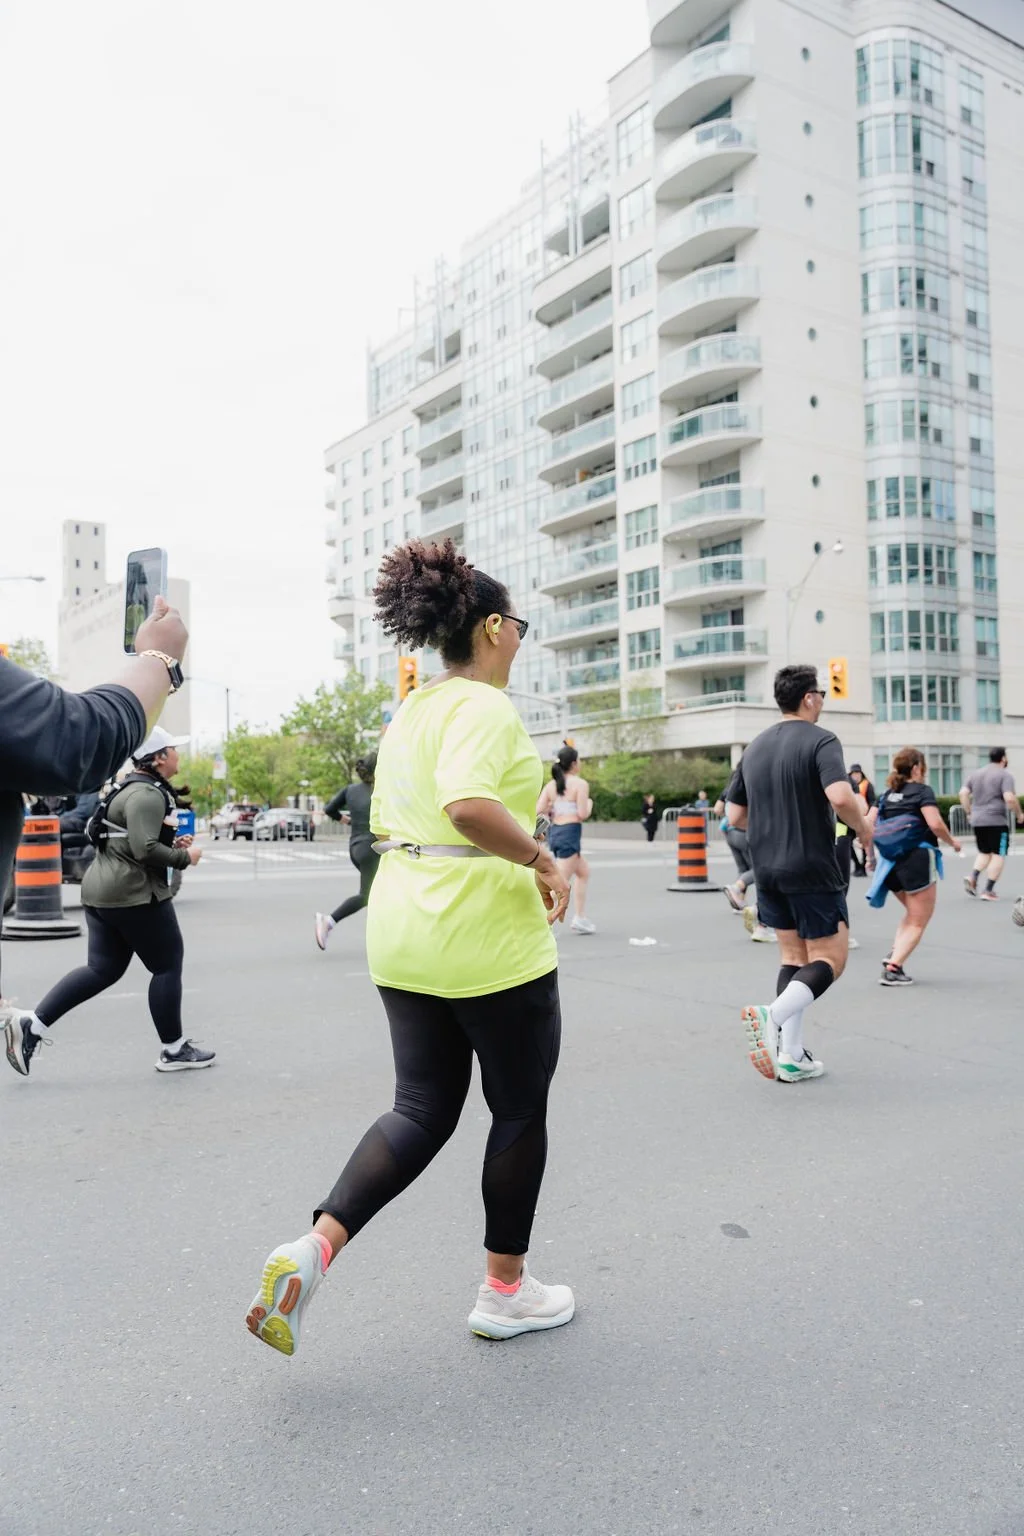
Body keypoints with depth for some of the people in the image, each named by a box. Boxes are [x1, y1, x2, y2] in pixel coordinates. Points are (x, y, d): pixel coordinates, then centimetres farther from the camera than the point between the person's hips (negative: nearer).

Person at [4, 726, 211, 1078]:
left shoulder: (131, 788, 16)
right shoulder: (148, 795, -17)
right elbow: (145, 849, -26)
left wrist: (171, 844, 13)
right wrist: (184, 857, -12)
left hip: (102, 891, 10)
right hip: (135, 894, -10)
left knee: (102, 969, 12)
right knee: (167, 967, 3)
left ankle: (31, 1023, 6)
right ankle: (174, 1051, 13)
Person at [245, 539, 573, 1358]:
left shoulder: (407, 714, 13)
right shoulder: (486, 707, -15)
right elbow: (468, 803, -33)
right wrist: (544, 860, -20)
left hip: (404, 937, 8)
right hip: (489, 940, -8)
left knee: (422, 1111, 15)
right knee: (520, 1110, 12)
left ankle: (312, 1248, 1)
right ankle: (506, 1291, 27)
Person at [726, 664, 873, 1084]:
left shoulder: (755, 746, 10)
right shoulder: (820, 740, -10)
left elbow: (735, 816, 12)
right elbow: (840, 797, -27)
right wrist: (862, 828, -9)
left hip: (767, 871, 7)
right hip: (812, 871, -7)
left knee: (794, 956, 15)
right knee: (829, 959, 3)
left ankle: (792, 1056, 12)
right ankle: (773, 1016, -20)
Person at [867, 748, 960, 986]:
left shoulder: (885, 795, 13)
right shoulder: (922, 791, -3)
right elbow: (935, 824, -15)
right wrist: (952, 842, 2)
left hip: (890, 862, 6)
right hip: (917, 858, -6)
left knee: (912, 914, 26)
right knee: (919, 921, 4)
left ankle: (893, 954, 7)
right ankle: (893, 968, -9)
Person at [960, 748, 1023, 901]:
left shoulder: (976, 773, 13)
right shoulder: (1005, 775, -5)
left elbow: (963, 794, 8)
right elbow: (1010, 798, -16)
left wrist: (970, 813, 14)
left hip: (977, 822, 6)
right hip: (996, 821, -6)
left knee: (985, 853, 20)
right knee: (998, 855, 2)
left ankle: (972, 877, -2)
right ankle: (988, 891, -3)